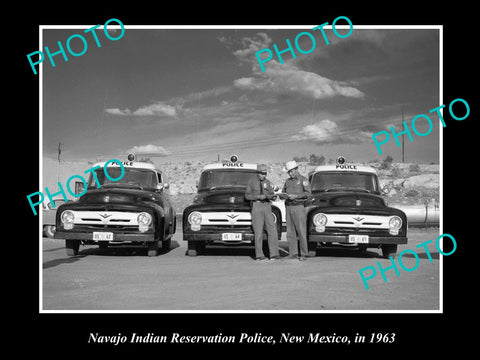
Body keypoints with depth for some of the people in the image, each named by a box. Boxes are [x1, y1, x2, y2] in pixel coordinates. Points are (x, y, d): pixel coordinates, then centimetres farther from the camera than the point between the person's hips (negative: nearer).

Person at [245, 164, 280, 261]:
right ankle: (259, 256, 4)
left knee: (272, 230, -5)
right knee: (258, 232, -4)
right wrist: (258, 196, -13)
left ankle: (274, 254, -1)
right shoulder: (251, 182, 2)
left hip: (267, 206, 4)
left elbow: (272, 195, 11)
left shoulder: (267, 182, 12)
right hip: (256, 206, -4)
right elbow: (247, 196, 0)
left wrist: (267, 196, -11)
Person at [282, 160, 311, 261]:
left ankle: (304, 254, -4)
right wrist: (284, 195, 0)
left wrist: (296, 196, -17)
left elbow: (308, 193, -8)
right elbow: (283, 191, 23)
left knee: (301, 232, -7)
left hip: (298, 207, -6)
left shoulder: (303, 180, 1)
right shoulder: (288, 181, 19)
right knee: (290, 232, 4)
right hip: (288, 207, 6)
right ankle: (293, 253, 8)